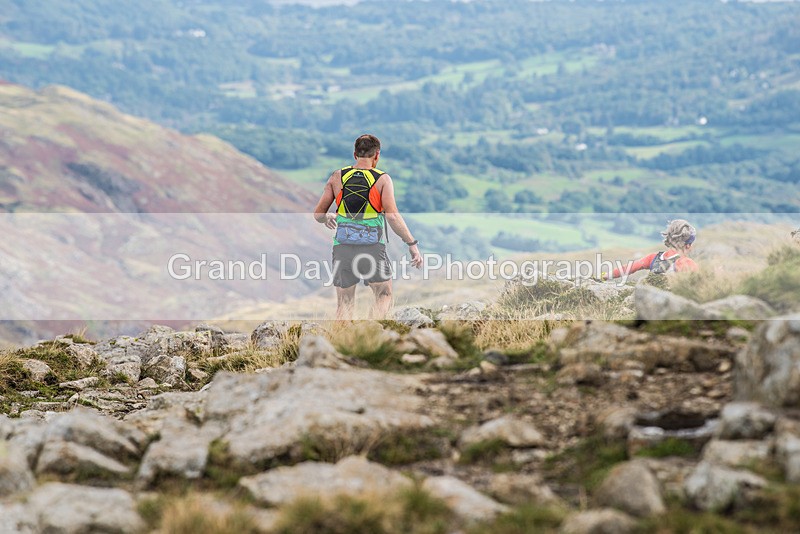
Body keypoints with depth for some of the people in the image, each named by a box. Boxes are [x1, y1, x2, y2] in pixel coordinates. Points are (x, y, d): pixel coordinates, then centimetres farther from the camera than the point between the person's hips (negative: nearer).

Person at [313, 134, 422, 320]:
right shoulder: (382, 179, -3)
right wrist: (412, 244, -10)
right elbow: (392, 215, -13)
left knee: (344, 302, 11)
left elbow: (318, 213, 5)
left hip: (343, 248, 2)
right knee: (384, 296, 14)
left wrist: (327, 218, 24)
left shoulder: (337, 177, 5)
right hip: (373, 248, -2)